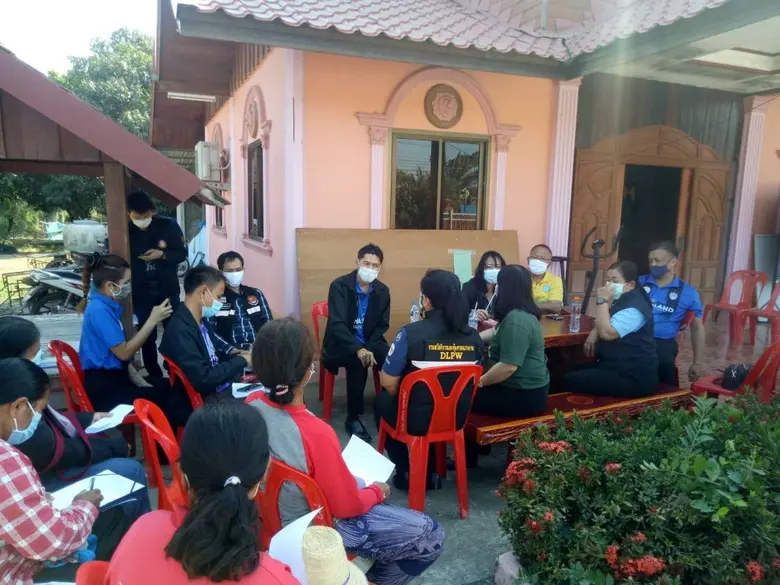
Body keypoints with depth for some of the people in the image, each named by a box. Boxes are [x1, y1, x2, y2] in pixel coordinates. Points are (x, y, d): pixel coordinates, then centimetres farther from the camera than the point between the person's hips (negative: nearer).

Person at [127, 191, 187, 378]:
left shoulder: (168, 225, -7)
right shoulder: (126, 232, -5)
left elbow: (182, 253, -2)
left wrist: (162, 254, -19)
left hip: (168, 290, 0)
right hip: (140, 294, 0)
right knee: (147, 337, 8)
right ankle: (154, 377, 20)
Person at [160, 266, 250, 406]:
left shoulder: (202, 321, 7)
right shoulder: (180, 330, -21)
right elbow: (203, 379, -24)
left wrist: (237, 356, 1)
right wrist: (241, 361, -15)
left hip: (225, 387, 9)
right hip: (208, 399, -9)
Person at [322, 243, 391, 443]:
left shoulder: (382, 291, 2)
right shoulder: (339, 286, -13)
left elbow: (382, 326, 3)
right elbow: (337, 324, -22)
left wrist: (369, 348, -17)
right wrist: (358, 349, -36)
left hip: (370, 343, 4)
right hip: (342, 343, -4)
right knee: (358, 363, -36)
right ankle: (353, 418, -19)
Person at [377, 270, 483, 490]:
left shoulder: (411, 332, -21)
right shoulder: (473, 336, -7)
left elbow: (388, 383, -13)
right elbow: (471, 380, 8)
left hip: (418, 421, -4)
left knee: (382, 400, 27)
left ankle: (405, 472, 30)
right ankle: (429, 473, 36)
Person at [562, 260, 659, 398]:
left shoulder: (634, 309, -19)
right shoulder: (621, 299, 13)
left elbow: (606, 332, -30)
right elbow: (605, 324, 28)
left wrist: (602, 301, -22)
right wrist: (594, 333, 5)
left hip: (634, 377, -10)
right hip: (617, 366, 10)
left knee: (569, 380, -19)